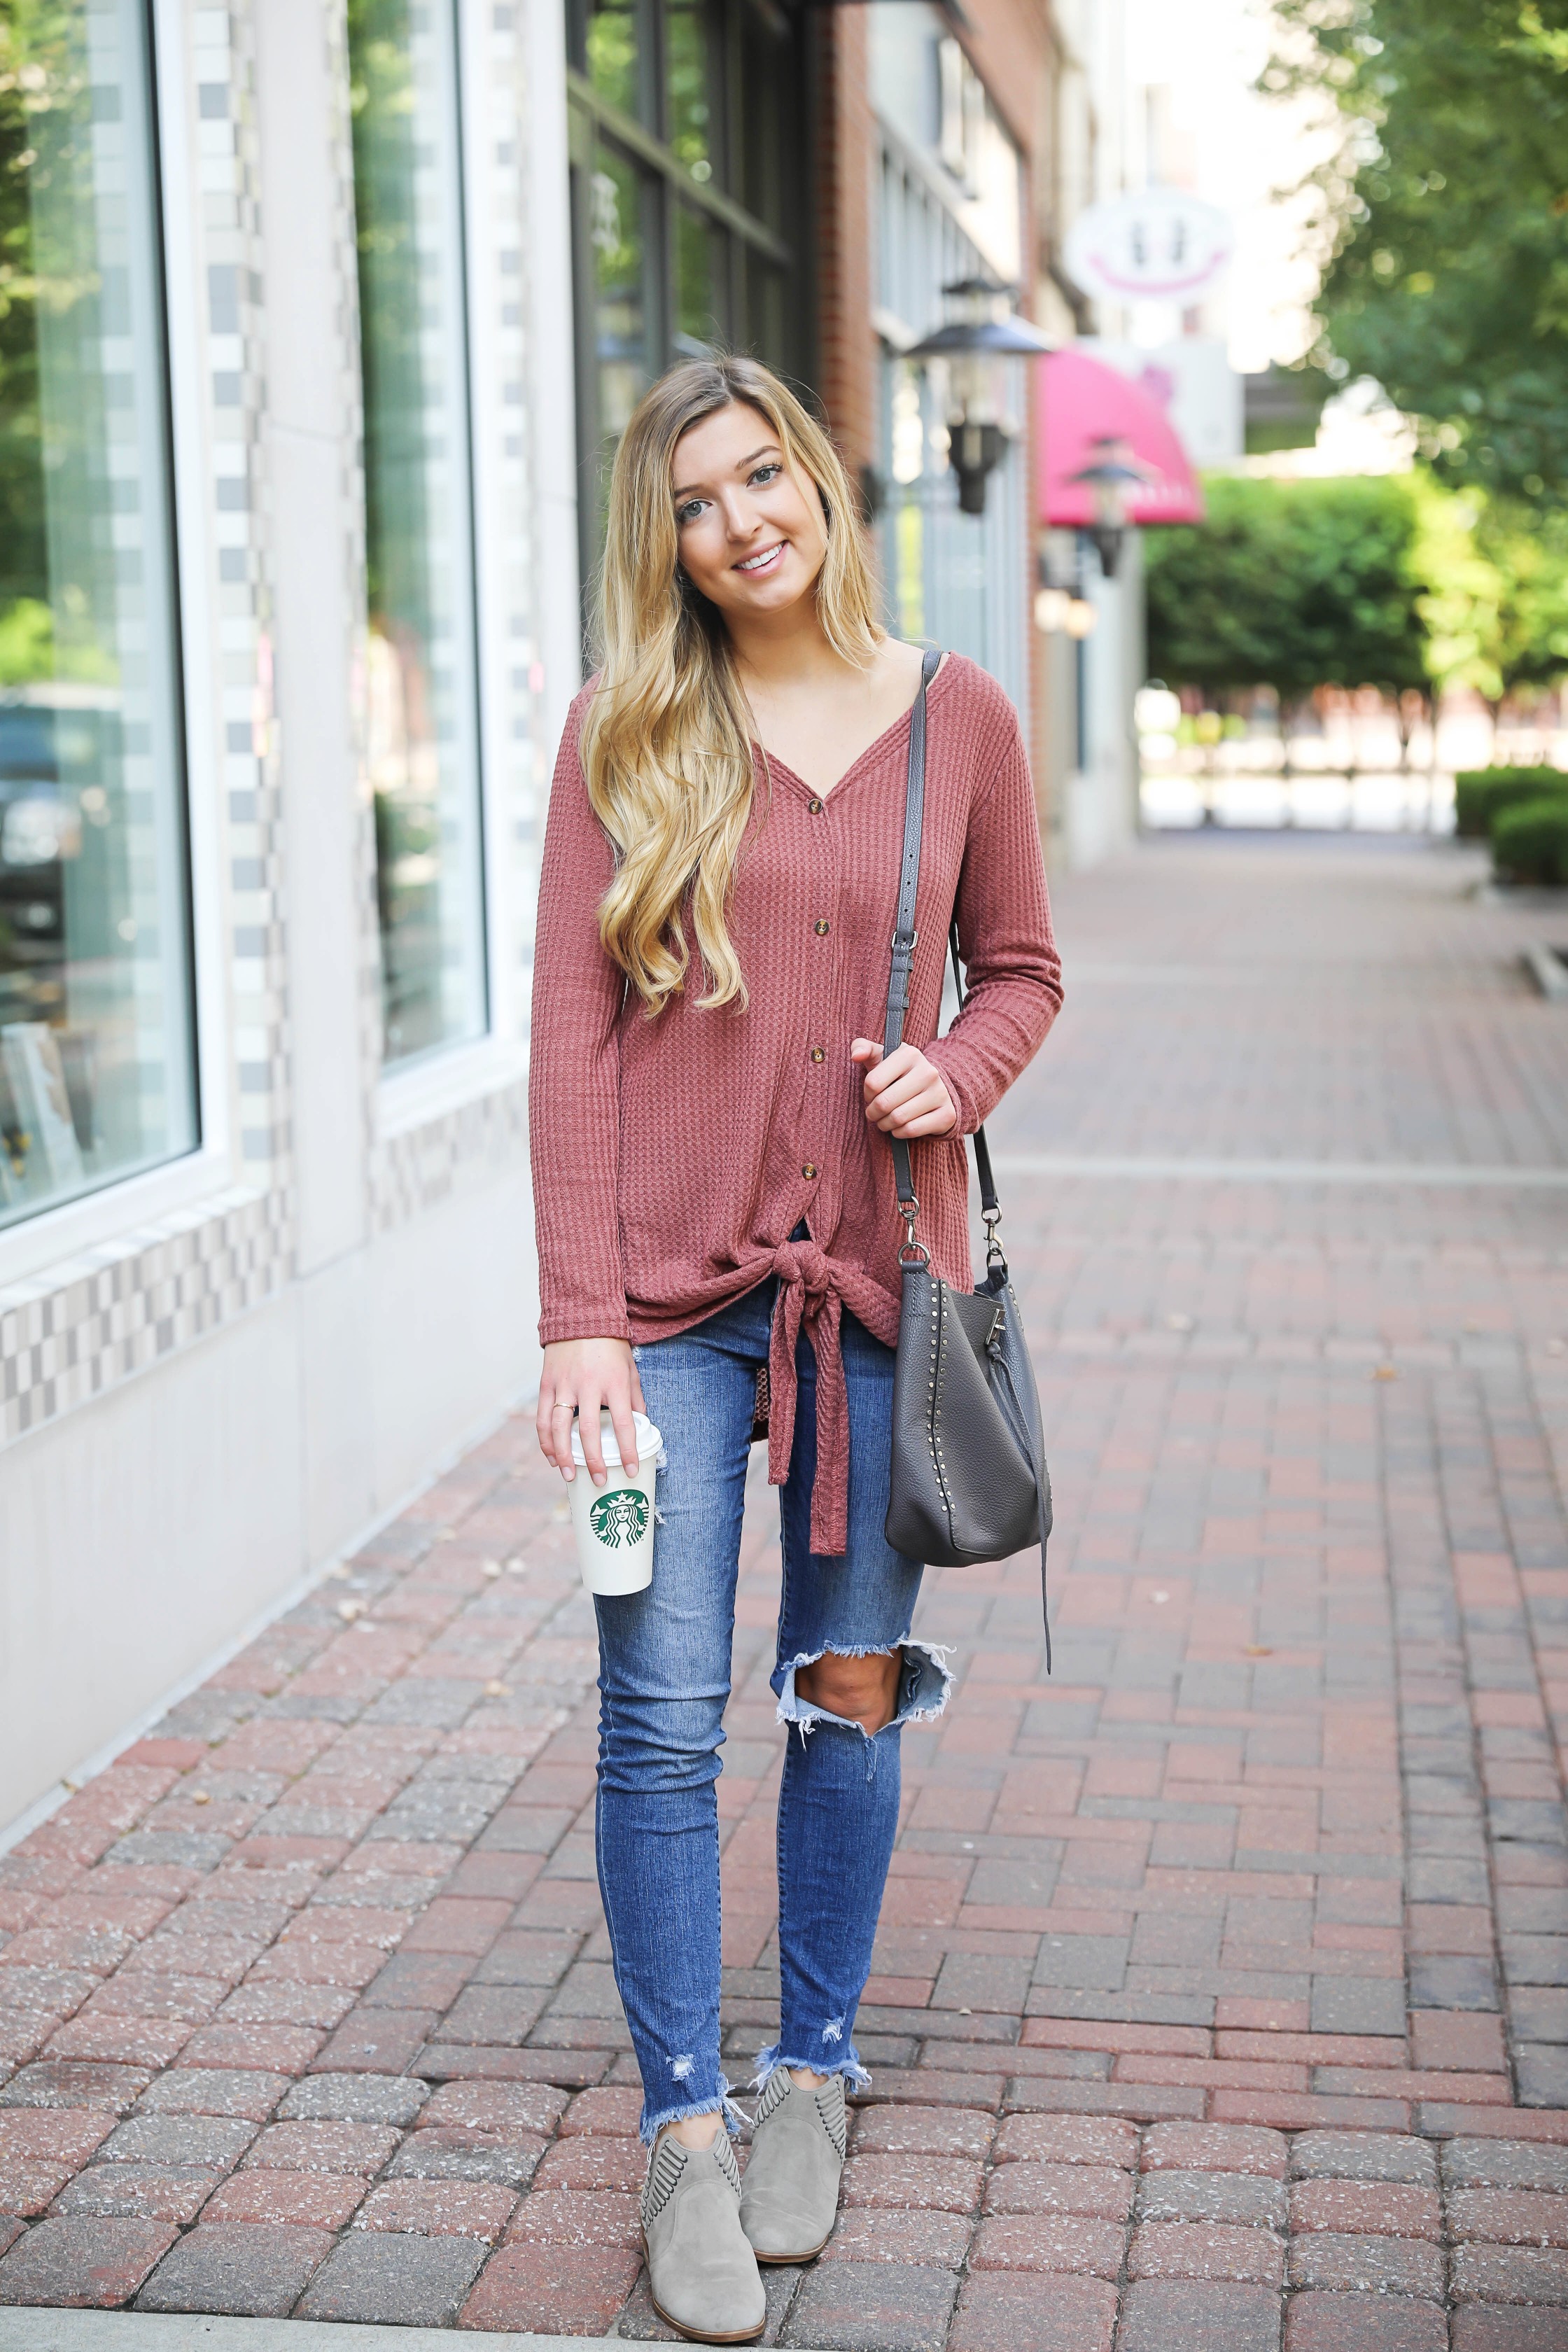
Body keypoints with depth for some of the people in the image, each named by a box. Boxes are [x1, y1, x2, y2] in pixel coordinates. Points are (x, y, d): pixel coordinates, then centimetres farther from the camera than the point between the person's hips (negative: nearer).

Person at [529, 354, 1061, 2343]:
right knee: (662, 1711, -2)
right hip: (677, 1272, -1)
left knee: (854, 1685, 10)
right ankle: (683, 2124, 13)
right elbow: (570, 1027, -4)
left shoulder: (957, 717, 3)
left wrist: (957, 1072, -9)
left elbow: (1023, 967, 15)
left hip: (880, 1265, 2)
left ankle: (812, 2070, 28)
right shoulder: (627, 729, -1)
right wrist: (579, 1318, -11)